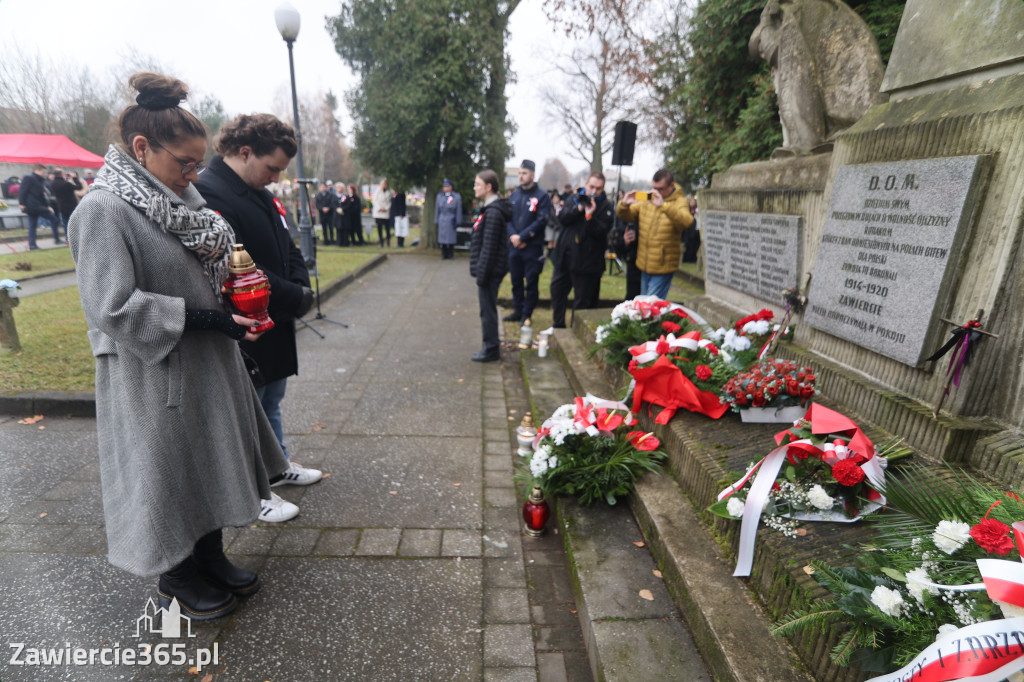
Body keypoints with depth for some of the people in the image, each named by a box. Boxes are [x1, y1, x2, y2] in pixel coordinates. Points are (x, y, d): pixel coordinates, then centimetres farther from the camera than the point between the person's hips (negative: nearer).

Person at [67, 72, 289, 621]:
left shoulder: (180, 197, 7)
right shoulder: (103, 210, -18)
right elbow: (114, 309, -23)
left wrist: (233, 284, 0)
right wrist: (208, 319, -24)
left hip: (207, 366, 8)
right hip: (154, 377, -8)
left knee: (211, 465, 19)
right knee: (168, 475, 11)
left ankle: (211, 560, 40)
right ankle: (176, 580, 35)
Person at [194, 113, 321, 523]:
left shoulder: (261, 195, 9)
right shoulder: (209, 196, -21)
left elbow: (288, 250, 14)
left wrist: (300, 287, -5)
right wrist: (296, 298, -20)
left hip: (275, 324, 10)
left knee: (271, 400, 23)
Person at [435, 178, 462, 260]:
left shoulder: (457, 196, 1)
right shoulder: (439, 196, 11)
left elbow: (459, 210, 1)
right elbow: (437, 209, 12)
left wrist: (458, 221, -3)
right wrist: (436, 221, 8)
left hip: (452, 221, -3)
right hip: (442, 221, 3)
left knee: (451, 238, -1)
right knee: (442, 237, 3)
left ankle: (451, 255, 8)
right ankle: (444, 255, 11)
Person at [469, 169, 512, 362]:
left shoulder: (493, 212, -18)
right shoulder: (490, 209, 14)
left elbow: (489, 247, -21)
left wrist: (482, 274, -19)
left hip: (490, 271, -10)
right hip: (489, 271, 10)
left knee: (487, 309, -1)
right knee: (488, 309, 16)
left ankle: (491, 350, 9)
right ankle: (491, 346, 27)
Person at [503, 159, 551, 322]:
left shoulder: (542, 196, -3)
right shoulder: (514, 195, 11)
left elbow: (541, 221, -12)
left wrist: (522, 237, -16)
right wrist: (513, 236, -10)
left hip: (533, 246, -5)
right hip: (514, 246, 5)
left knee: (531, 282, 2)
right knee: (516, 280, 11)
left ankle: (527, 314, 12)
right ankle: (517, 310, 23)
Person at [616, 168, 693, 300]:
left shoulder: (680, 202, -8)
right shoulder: (646, 199, 7)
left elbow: (687, 221, -29)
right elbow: (625, 216, 13)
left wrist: (663, 205, -41)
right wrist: (624, 204, -12)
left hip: (663, 267, -6)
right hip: (644, 264, 6)